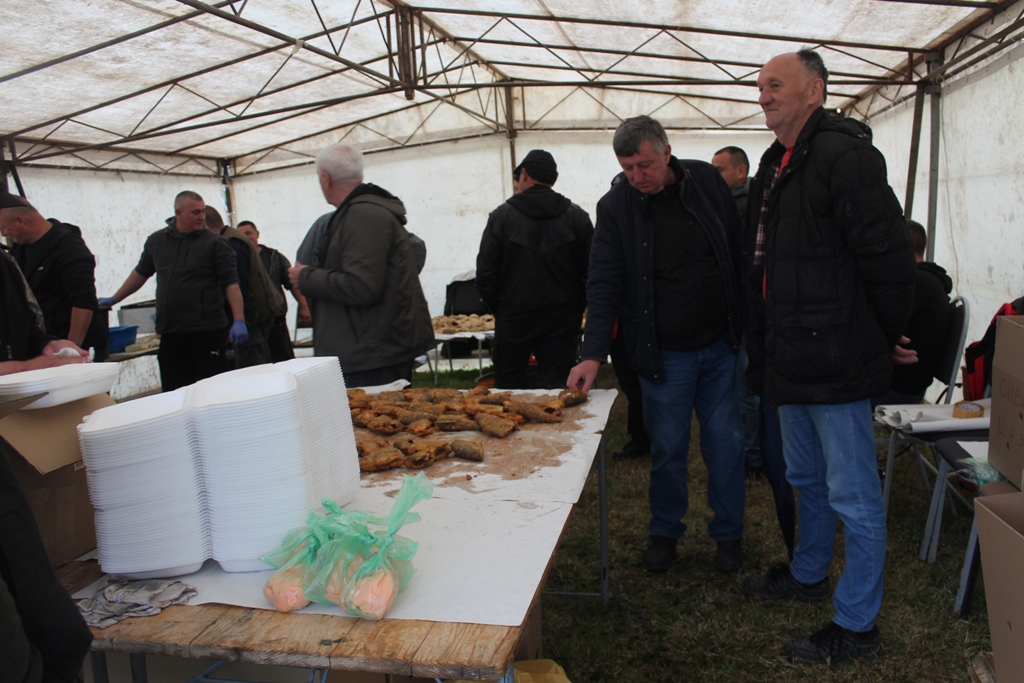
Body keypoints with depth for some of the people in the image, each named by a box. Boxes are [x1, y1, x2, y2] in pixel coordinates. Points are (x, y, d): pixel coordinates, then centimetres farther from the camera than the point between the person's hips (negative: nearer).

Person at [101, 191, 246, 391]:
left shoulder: (214, 244, -1)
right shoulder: (156, 241, 12)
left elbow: (231, 283, -7)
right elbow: (140, 273, 26)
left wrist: (239, 320, -17)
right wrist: (114, 299, 29)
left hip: (206, 331, -4)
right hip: (170, 333, 4)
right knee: (173, 392, 6)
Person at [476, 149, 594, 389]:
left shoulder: (501, 216, -3)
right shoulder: (578, 217, 2)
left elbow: (485, 273, -4)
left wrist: (499, 309, 10)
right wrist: (575, 310, 12)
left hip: (513, 318, -1)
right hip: (562, 320, 2)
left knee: (509, 387, 9)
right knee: (555, 388, 5)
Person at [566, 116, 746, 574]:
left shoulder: (706, 181, -1)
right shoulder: (615, 206, -8)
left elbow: (741, 250, 6)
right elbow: (604, 284, -13)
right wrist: (593, 354, -22)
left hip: (720, 345, 2)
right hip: (662, 352, -2)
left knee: (725, 442, 10)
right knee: (667, 448, 7)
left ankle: (728, 532, 29)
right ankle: (665, 531, 29)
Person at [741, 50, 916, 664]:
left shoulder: (844, 154, -17)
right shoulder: (777, 164, 14)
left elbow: (889, 257, -20)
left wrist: (887, 340, -9)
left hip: (836, 360, -10)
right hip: (792, 360, 10)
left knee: (853, 496, 4)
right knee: (806, 479, 24)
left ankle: (856, 626, 19)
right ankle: (809, 574, 44)